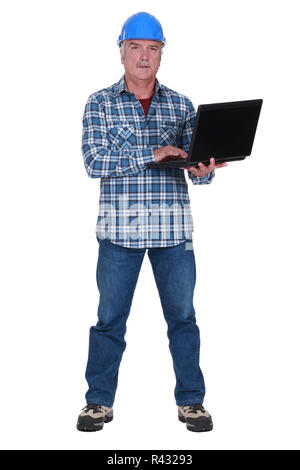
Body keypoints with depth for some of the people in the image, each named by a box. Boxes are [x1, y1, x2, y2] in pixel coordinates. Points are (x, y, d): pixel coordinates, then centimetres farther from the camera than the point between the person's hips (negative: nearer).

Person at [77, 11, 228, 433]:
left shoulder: (181, 105, 9)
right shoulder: (100, 104, 3)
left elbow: (196, 168, 6)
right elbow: (94, 162, -9)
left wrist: (204, 170, -19)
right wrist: (153, 154, -17)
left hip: (173, 228, 2)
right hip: (119, 226, -1)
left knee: (182, 316, 6)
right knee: (110, 318, 5)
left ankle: (191, 401, 17)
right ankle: (99, 402, 17)